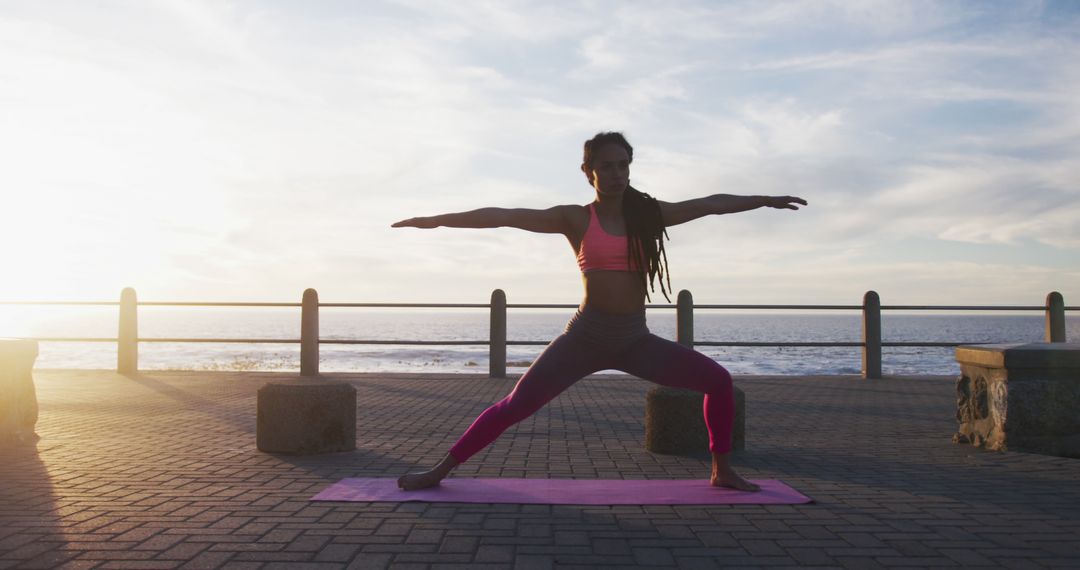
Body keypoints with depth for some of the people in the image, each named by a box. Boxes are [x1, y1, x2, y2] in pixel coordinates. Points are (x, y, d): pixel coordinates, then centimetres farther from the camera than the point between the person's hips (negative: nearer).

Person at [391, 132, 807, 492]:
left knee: (718, 380, -3)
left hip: (636, 340, 4)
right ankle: (440, 471, 8)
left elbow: (710, 204, 14)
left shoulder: (647, 214, 7)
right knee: (515, 406, -7)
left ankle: (721, 470, 15)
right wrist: (435, 220, -11)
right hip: (586, 337, -3)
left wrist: (766, 200, 20)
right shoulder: (575, 219, -2)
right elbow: (505, 216, -8)